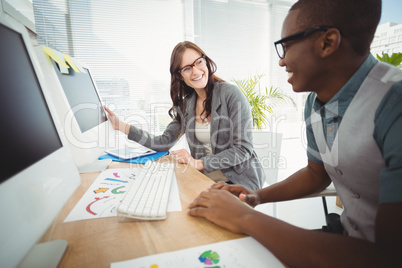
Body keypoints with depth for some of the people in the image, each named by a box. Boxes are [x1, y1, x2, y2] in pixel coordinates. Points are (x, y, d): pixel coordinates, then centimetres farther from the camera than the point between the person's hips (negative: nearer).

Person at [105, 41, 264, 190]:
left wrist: (199, 163, -19)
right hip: (204, 178, 5)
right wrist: (122, 127, -3)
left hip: (238, 181, -5)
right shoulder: (186, 104, 6)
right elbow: (164, 143, 4)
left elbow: (243, 149, -15)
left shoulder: (230, 93, -11)